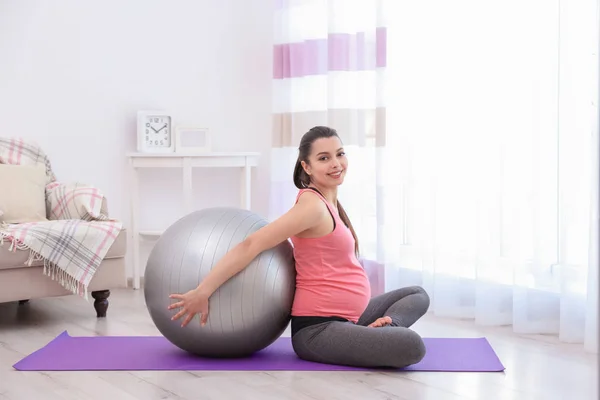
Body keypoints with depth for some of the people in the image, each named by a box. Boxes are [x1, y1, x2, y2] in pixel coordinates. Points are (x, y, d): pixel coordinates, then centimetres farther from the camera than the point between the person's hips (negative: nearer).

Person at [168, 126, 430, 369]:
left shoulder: (327, 203, 12)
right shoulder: (313, 206, -16)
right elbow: (251, 245, -22)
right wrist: (201, 292, -25)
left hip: (344, 318, 10)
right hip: (318, 331, -10)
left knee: (418, 295, 22)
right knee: (411, 346, -31)